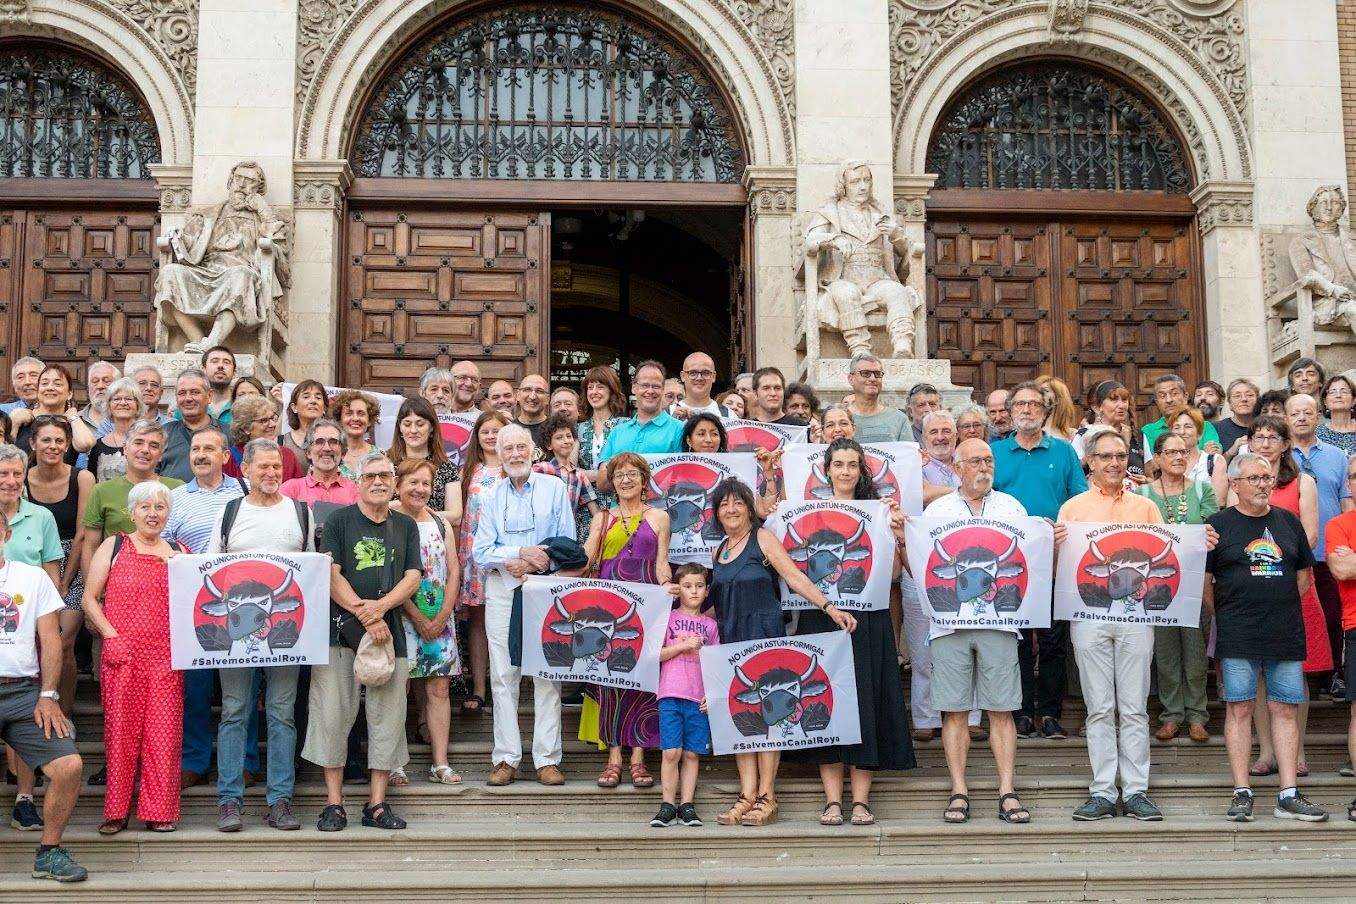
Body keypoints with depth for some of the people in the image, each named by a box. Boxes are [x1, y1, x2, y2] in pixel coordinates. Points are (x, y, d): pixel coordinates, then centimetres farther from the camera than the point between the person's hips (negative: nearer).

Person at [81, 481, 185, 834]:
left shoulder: (178, 552, 14)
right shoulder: (114, 546, 7)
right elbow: (90, 598, 3)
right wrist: (111, 635, -8)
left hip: (166, 658, 2)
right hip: (122, 655, -2)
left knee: (164, 732, 0)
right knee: (120, 730, 1)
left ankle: (160, 810, 7)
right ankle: (116, 811, 9)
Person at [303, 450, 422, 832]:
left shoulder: (406, 526, 14)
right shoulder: (339, 521, 4)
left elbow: (412, 578, 6)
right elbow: (331, 575, -5)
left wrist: (379, 607, -12)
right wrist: (364, 615, -13)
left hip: (389, 631, 3)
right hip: (339, 629, -3)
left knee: (388, 716, 2)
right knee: (333, 714, -4)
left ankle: (377, 804, 8)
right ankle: (334, 804, 3)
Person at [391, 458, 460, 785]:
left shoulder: (440, 522, 12)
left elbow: (453, 571, 9)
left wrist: (442, 617, -3)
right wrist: (417, 617, -12)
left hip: (439, 619, 5)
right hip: (401, 616, -5)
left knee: (439, 688, 1)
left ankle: (440, 764, 2)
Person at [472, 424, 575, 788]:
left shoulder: (554, 488, 5)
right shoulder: (491, 497, 11)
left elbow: (567, 545, 1)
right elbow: (480, 552, 3)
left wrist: (532, 564, -11)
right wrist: (519, 553, -12)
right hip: (502, 590, 2)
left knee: (547, 674, -5)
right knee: (503, 675, 1)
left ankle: (547, 759, -2)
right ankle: (506, 758, 5)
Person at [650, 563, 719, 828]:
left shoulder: (710, 625, 14)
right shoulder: (669, 618, 7)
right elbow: (656, 654, 1)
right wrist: (683, 646, -10)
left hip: (699, 699, 2)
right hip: (671, 695, -2)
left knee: (692, 753, 3)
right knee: (671, 752, -7)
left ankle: (687, 805, 9)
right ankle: (668, 805, 2)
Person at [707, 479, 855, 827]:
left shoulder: (762, 538, -2)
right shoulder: (719, 551, 16)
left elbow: (795, 577, -9)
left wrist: (829, 607, -17)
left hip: (764, 635, -6)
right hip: (730, 639, 6)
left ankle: (766, 798, -3)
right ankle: (747, 795, 3)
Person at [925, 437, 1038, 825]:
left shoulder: (1012, 507, 15)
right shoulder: (936, 510, 13)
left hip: (999, 618, 0)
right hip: (949, 619, 0)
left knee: (1002, 709, -1)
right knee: (954, 710, 0)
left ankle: (1008, 793, 2)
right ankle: (958, 793, 4)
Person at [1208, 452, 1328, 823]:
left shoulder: (1288, 522, 12)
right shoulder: (1218, 524, 2)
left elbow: (1304, 573, 17)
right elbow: (1203, 580, 2)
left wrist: (1283, 608, 8)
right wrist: (1225, 616, 1)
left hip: (1286, 635, 3)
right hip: (1237, 637, -3)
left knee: (1285, 710, 3)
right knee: (1239, 709, -1)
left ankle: (1289, 796, 5)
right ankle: (1242, 793, 3)